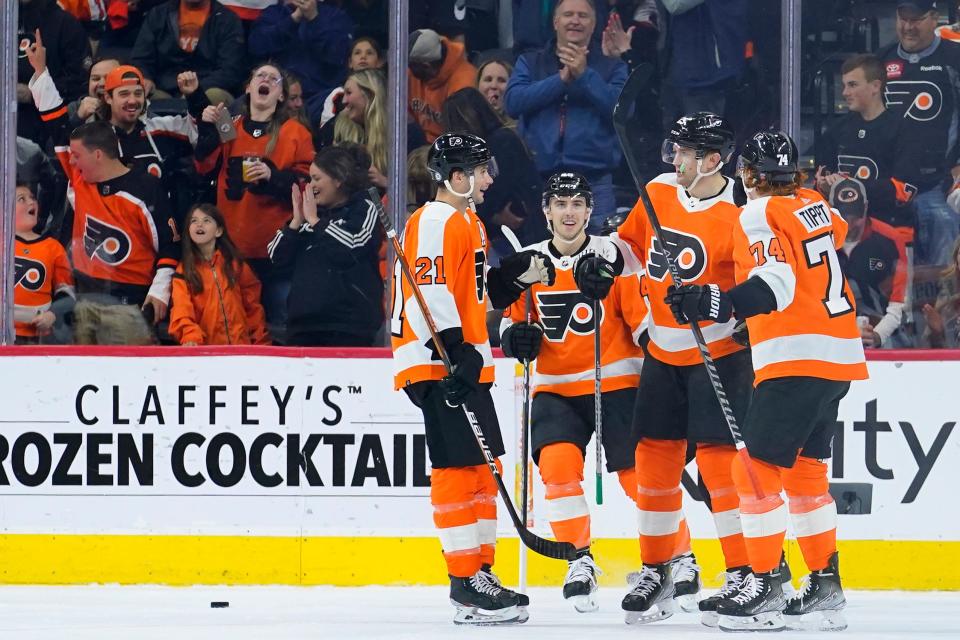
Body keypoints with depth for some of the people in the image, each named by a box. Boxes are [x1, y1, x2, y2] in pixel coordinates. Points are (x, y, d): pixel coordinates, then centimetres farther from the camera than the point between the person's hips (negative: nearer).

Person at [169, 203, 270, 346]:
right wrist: (190, 337, -25)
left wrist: (261, 344, 9)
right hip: (204, 349, 0)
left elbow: (253, 307, 16)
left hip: (241, 345, 0)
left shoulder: (235, 264, 12)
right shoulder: (183, 271, 7)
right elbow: (182, 311, -7)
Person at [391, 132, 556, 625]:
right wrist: (454, 350, -28)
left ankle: (481, 573, 20)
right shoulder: (435, 223, -13)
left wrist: (518, 274, 13)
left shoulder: (467, 222, 21)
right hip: (436, 364, -11)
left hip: (465, 362, 11)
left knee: (481, 469, 13)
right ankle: (466, 583, -13)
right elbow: (430, 291, -22)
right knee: (459, 468, -12)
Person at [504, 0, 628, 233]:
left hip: (595, 184, -1)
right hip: (538, 179, 1)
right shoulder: (530, 63, 15)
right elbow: (513, 102, -3)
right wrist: (562, 79, -10)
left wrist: (584, 75, -12)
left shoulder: (612, 68, 11)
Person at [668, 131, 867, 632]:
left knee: (757, 467, -6)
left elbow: (776, 282, -24)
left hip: (796, 359, -9)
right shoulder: (815, 204, 12)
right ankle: (826, 587, 17)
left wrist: (720, 302, -36)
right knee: (805, 469, 16)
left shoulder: (760, 215, -11)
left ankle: (766, 586, -8)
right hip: (840, 354, 9)